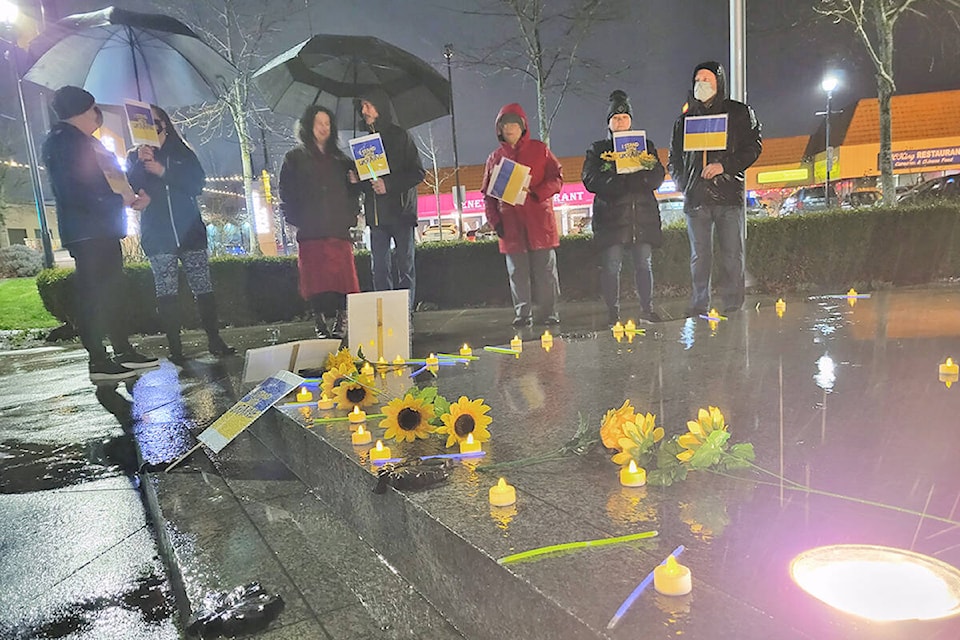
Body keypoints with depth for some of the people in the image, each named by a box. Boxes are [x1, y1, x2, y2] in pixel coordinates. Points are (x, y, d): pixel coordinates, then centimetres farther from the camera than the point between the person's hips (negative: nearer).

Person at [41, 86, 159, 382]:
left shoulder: (88, 142, 23)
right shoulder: (61, 141, -6)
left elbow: (110, 179, 26)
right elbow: (74, 192, -18)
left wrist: (132, 198, 8)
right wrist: (119, 200, -15)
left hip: (104, 230, 10)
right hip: (85, 232, -10)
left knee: (112, 291, 10)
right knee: (93, 295, -9)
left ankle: (124, 351, 16)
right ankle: (98, 361, -7)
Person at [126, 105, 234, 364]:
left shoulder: (184, 153, 14)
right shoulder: (135, 157, 14)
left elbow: (197, 184, -2)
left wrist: (164, 172, -12)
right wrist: (141, 164, -14)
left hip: (190, 232, 0)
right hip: (157, 236, 0)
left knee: (203, 288, -4)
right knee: (166, 293, -3)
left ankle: (214, 340, 2)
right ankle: (175, 348, 0)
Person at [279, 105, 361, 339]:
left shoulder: (339, 159, 22)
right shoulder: (295, 158, 12)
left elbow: (350, 193, 24)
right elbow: (287, 194, 5)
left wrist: (354, 182, 2)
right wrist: (297, 220, -7)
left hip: (339, 231, 3)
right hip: (311, 233, -2)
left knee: (343, 281, -6)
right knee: (317, 283, -7)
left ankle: (340, 325, 2)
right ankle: (323, 328, -1)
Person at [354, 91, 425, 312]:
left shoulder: (400, 136, 1)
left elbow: (418, 173, -6)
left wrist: (389, 184, -16)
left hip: (400, 210, -5)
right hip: (376, 214, 5)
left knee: (405, 265, 0)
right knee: (379, 267, 4)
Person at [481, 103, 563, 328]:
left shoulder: (539, 150, 8)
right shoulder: (495, 157, 13)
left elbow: (556, 179, 3)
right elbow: (487, 193, 12)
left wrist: (535, 193, -15)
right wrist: (494, 221, 0)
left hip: (539, 221, -2)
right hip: (510, 225, 2)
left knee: (545, 270, 0)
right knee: (517, 273, 3)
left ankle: (549, 314, 8)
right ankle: (522, 314, 10)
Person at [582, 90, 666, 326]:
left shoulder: (646, 145, 17)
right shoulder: (597, 150, 11)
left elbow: (657, 179, 5)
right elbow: (590, 181, -5)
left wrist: (619, 180, -13)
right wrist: (637, 180, -14)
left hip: (644, 214, 2)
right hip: (611, 216, -2)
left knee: (644, 263, 2)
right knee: (612, 265, -5)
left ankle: (647, 309, 10)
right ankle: (613, 313, 1)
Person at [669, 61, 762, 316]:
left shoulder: (739, 113, 9)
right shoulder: (685, 118, 17)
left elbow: (753, 147, 2)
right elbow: (674, 157, 20)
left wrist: (724, 165, -12)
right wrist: (682, 184, 4)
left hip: (729, 193, -2)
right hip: (696, 197, 3)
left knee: (732, 254, -3)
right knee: (699, 255, 4)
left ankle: (732, 305, 3)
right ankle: (699, 305, 11)